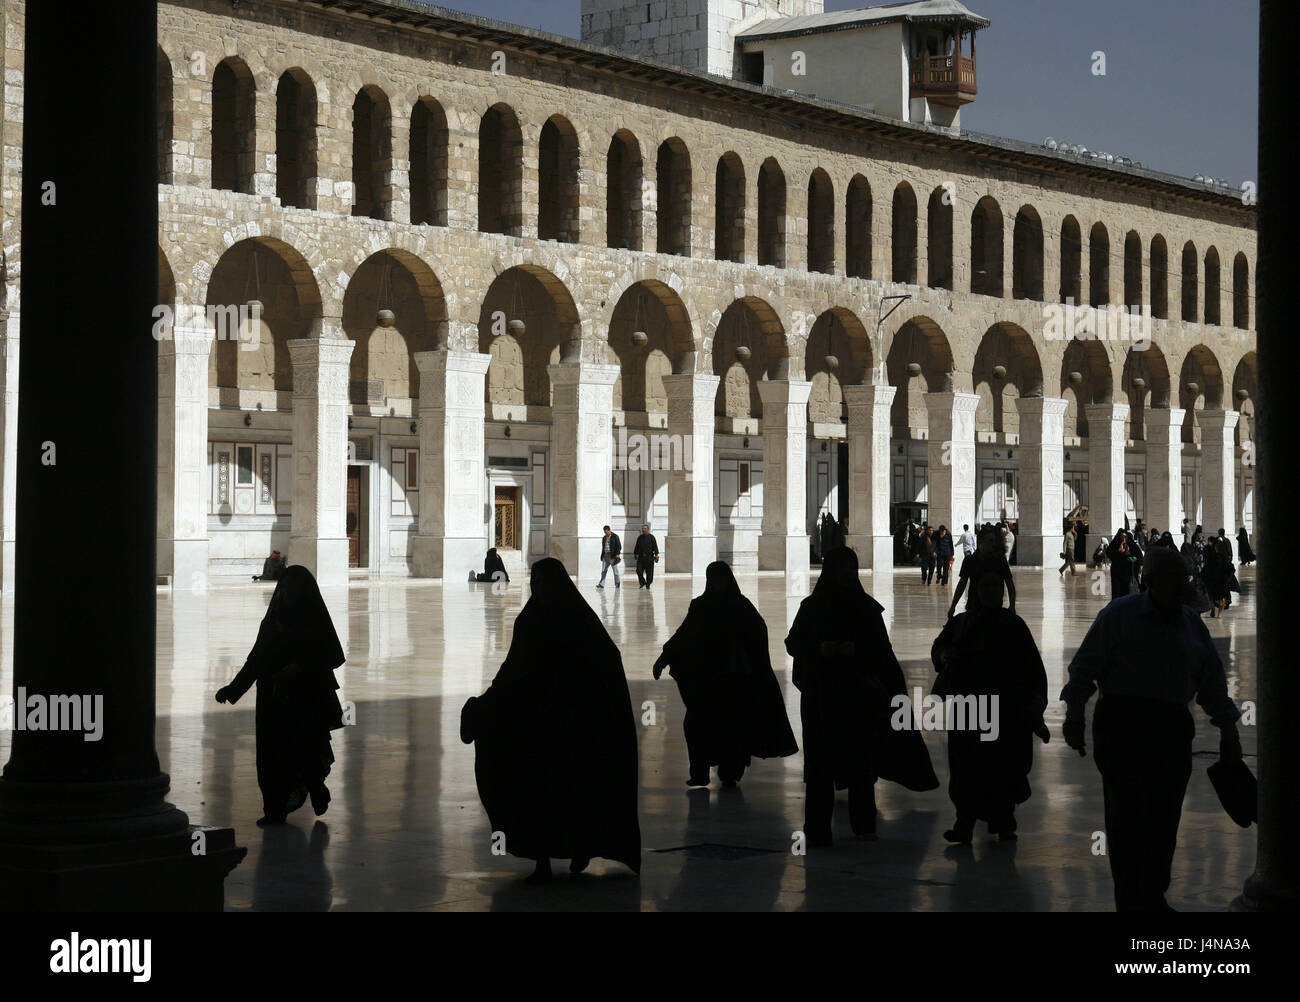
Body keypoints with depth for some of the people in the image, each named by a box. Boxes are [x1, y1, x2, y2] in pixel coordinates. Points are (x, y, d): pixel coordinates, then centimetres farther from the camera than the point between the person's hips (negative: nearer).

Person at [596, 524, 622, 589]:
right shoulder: (604, 538, 16)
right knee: (603, 570, -4)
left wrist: (617, 554, -15)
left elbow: (619, 546, -5)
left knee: (615, 571, 1)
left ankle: (617, 583, 14)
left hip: (613, 556, -5)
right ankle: (601, 584, -9)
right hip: (605, 556, 5)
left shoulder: (615, 536, -3)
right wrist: (602, 556, 17)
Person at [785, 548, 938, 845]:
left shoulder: (866, 607, 6)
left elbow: (882, 650, 4)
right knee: (821, 760, -5)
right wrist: (819, 649, -13)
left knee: (860, 757, 1)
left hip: (858, 691, 1)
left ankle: (864, 824, 10)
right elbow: (792, 643, 5)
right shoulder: (812, 606, 4)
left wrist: (857, 650, -14)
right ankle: (817, 829, -3)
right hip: (820, 693, -1)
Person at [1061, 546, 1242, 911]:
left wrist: (1228, 733, 19)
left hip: (1172, 728, 5)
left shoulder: (1191, 623, 14)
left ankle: (1154, 896, 15)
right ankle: (1131, 901, -2)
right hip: (1122, 723, -5)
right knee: (1127, 814, -6)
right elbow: (1084, 667, -2)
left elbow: (1212, 682, 19)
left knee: (1164, 816, 4)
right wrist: (1074, 716, -8)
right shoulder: (1119, 615, -1)